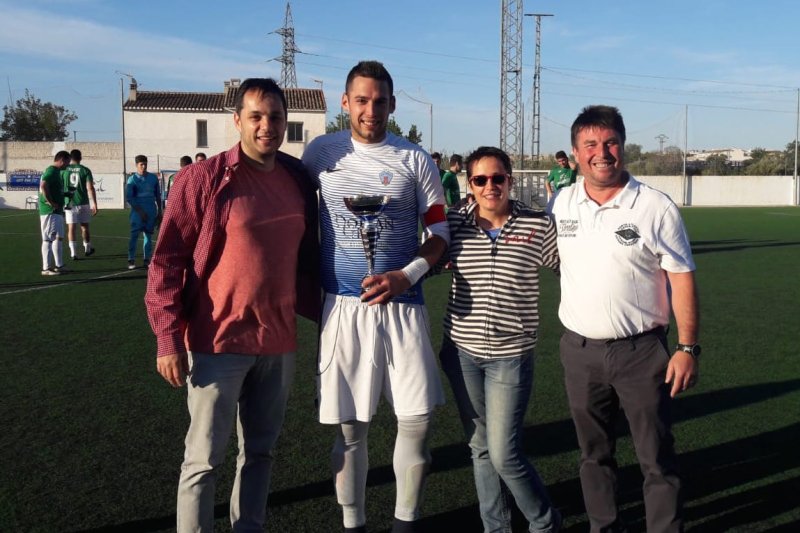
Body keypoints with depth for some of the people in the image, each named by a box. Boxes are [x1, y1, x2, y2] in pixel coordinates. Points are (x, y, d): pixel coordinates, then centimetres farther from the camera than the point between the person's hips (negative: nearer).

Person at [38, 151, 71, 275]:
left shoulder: (55, 171, 18)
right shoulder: (52, 171, -13)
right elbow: (43, 186, -27)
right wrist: (51, 203, -23)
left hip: (57, 211, 10)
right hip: (50, 212, -10)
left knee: (59, 237, 15)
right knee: (48, 239, -7)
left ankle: (59, 265, 22)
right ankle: (46, 268, -3)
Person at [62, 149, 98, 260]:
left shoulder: (63, 170, 1)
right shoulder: (85, 170, -3)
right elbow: (90, 188, -9)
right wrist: (94, 204, -9)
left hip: (69, 203, 0)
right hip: (83, 202, 0)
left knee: (71, 227, 1)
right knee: (84, 226, 14)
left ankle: (73, 252, -4)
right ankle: (87, 249, 28)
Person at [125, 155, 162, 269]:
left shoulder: (153, 178, 8)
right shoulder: (132, 179, -2)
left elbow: (158, 195, 14)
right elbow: (129, 197, -6)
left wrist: (159, 211, 11)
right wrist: (140, 211, -12)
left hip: (151, 211, 4)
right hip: (138, 211, -3)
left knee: (148, 235, 6)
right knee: (134, 235, -8)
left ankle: (147, 260, 11)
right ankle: (131, 260, -5)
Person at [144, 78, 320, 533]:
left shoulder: (298, 178, 6)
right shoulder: (203, 178, -9)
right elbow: (168, 261, -9)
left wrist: (318, 312, 14)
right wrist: (169, 338, -12)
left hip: (279, 341, 5)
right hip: (218, 342, -5)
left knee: (260, 450, 17)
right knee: (205, 460, 4)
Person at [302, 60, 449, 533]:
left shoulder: (415, 160, 1)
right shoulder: (321, 152, 4)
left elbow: (440, 231, 3)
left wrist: (405, 275, -13)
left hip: (402, 304, 0)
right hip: (342, 305, 0)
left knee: (418, 418, 0)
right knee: (350, 426, 6)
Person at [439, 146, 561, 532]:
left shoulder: (538, 225, -7)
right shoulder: (454, 222, -1)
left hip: (511, 354, -3)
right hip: (461, 351, 3)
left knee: (504, 454, -2)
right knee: (480, 447, 14)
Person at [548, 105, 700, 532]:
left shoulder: (656, 207, -8)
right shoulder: (560, 204, 3)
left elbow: (681, 277, -6)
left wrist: (688, 347, -10)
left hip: (641, 351, -3)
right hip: (579, 351, 4)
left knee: (657, 457, 5)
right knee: (594, 453, 16)